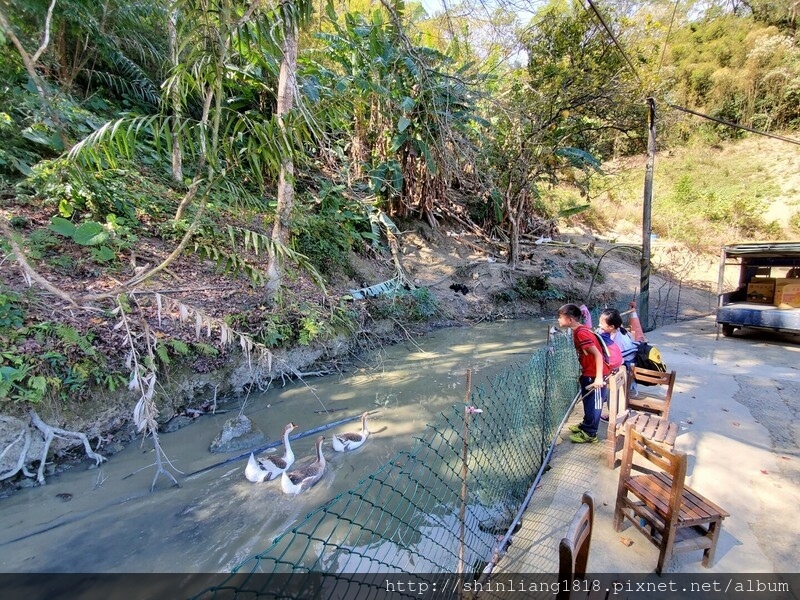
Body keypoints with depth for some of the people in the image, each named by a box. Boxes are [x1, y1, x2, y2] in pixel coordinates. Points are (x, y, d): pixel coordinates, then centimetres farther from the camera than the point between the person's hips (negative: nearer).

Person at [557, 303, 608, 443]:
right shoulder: (578, 331, 4)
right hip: (588, 373, 9)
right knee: (587, 402, 22)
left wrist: (598, 378, -30)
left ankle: (590, 434, 18)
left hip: (594, 375, -9)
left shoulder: (581, 333, -25)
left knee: (593, 404, 5)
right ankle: (586, 425, 38)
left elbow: (598, 354, -27)